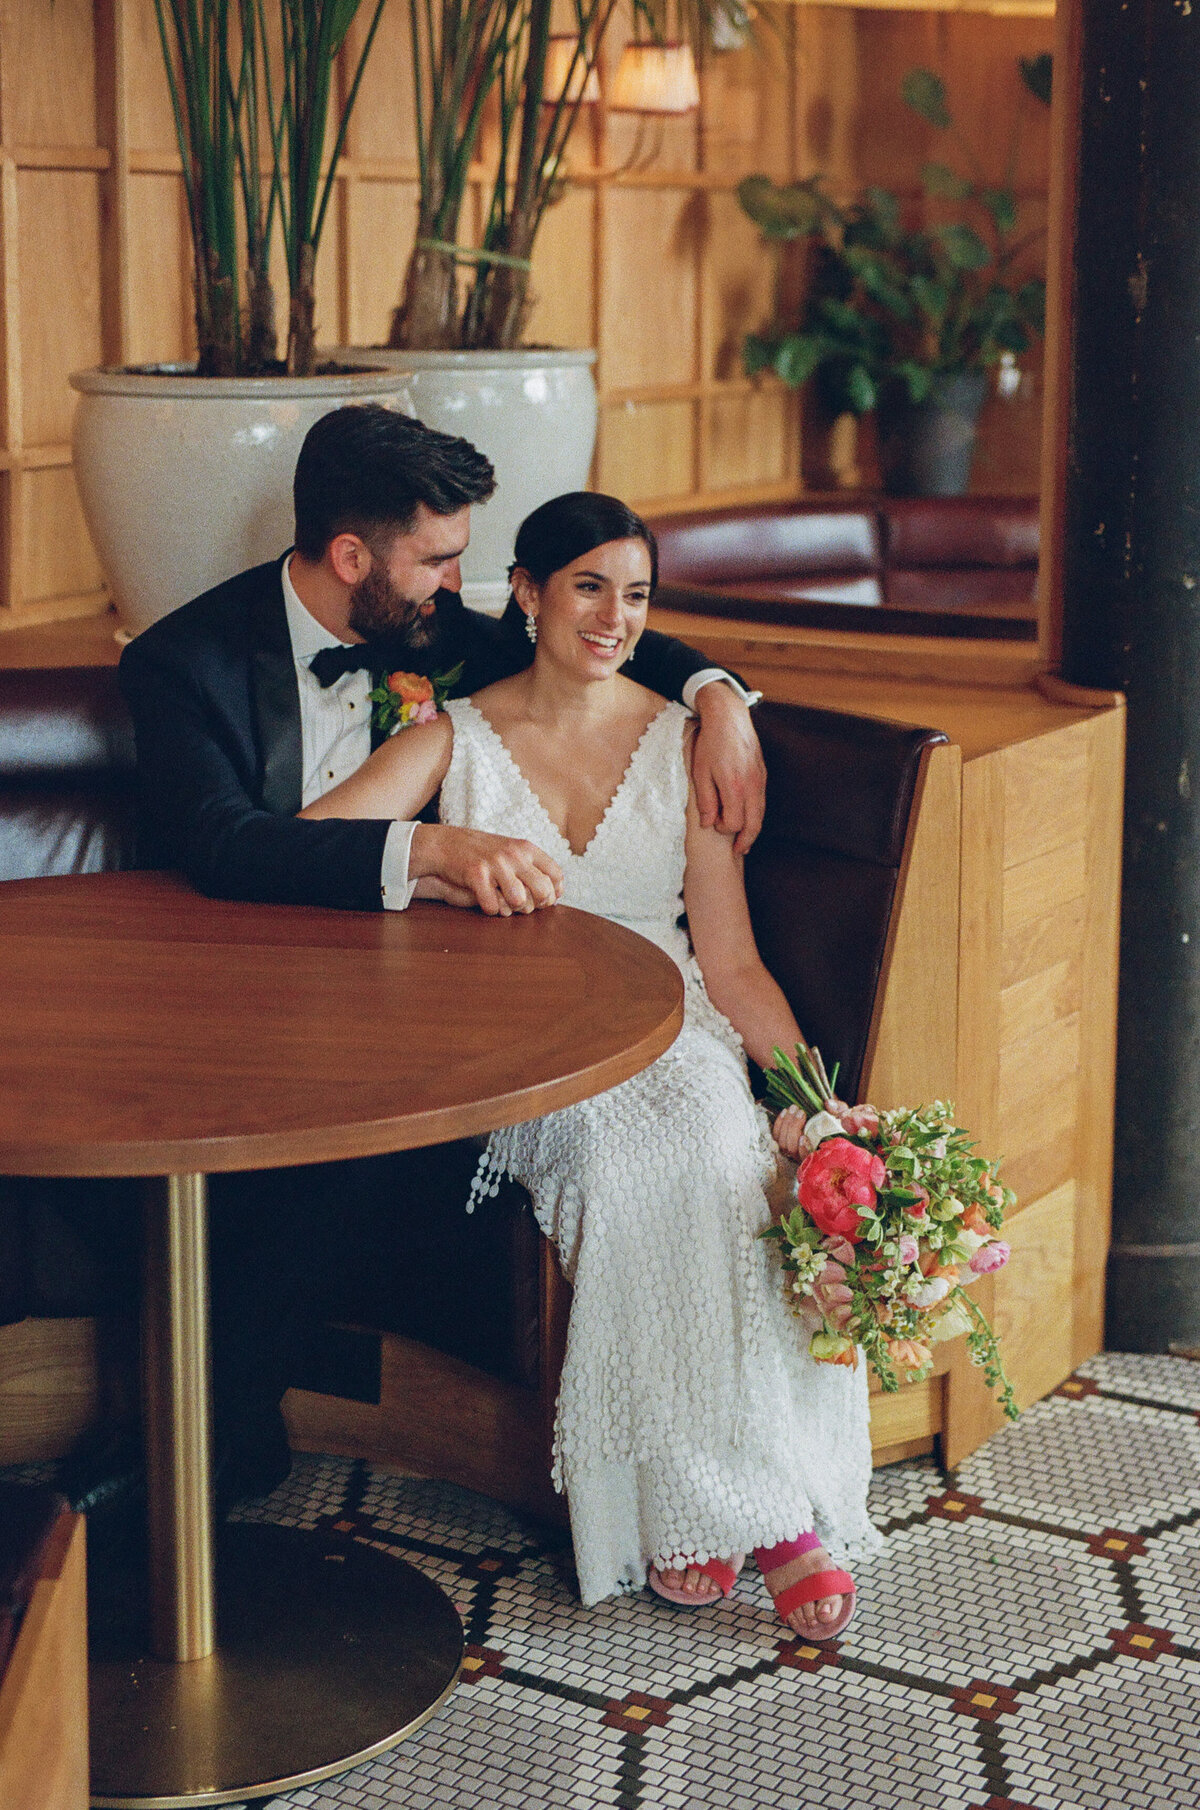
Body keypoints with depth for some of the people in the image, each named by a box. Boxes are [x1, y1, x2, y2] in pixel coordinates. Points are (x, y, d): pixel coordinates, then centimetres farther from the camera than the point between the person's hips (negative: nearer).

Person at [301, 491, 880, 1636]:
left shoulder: (680, 742, 10)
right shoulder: (457, 737, 7)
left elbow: (732, 961, 6)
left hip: (671, 1038, 1)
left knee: (720, 1148, -32)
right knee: (630, 1162, -33)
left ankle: (775, 1498, -28)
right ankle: (730, 1503, -25)